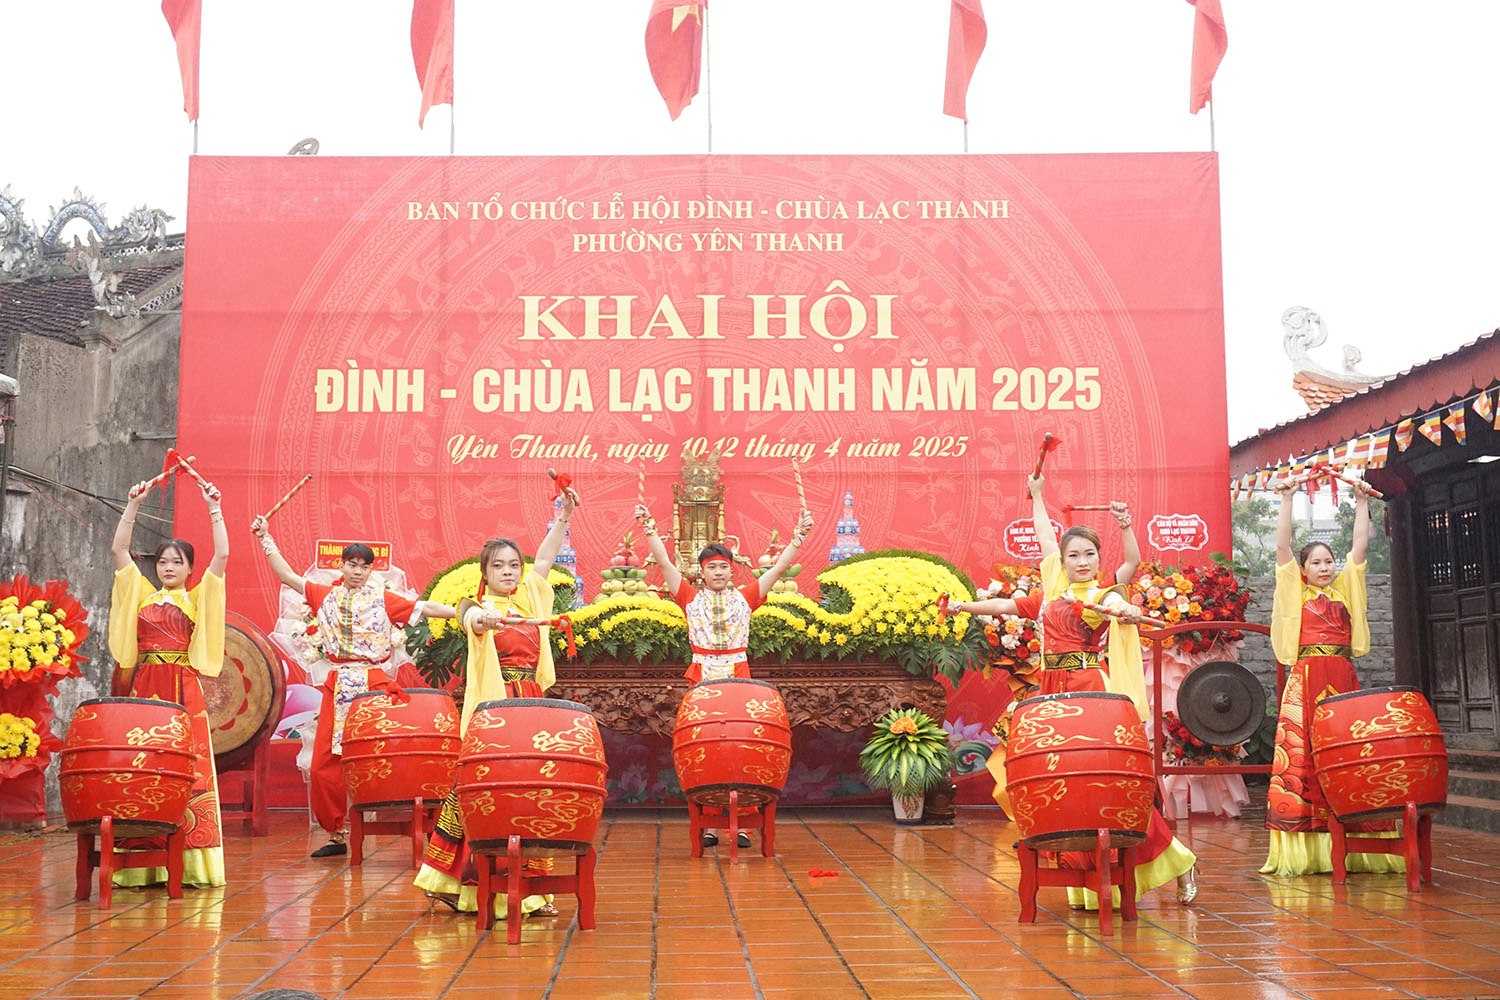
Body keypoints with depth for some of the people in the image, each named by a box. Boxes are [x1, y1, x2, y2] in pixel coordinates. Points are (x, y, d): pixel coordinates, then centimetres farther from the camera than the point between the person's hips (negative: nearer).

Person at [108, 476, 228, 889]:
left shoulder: (198, 598, 10)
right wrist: (133, 506, 8)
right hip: (143, 687, 2)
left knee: (188, 768, -6)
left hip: (183, 690, -2)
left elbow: (222, 555, -1)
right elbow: (119, 549, 11)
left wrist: (214, 509, -1)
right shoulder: (142, 594, 16)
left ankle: (191, 862, -5)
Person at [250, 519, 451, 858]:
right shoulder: (326, 596, 13)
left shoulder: (383, 599, 5)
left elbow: (424, 608, -1)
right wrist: (266, 538, 12)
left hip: (373, 684, -3)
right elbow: (286, 575, 14)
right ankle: (336, 834, 12)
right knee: (324, 764, 1)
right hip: (338, 686, 3)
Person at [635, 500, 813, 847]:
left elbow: (779, 567, 7)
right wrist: (649, 529, -5)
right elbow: (666, 564, 2)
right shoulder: (691, 599, 10)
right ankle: (706, 825, 2)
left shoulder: (744, 597, 11)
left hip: (738, 679, 0)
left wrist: (799, 535, -1)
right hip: (701, 681, 0)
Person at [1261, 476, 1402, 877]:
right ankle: (1302, 853, -7)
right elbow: (1282, 546, 1)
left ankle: (1350, 849, 1)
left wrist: (1361, 502, 12)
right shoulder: (1295, 591, 9)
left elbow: (1360, 544, 13)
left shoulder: (1344, 589, 17)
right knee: (1301, 757, -7)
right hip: (1306, 680, -3)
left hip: (1343, 680, 3)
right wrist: (1287, 499, -1)